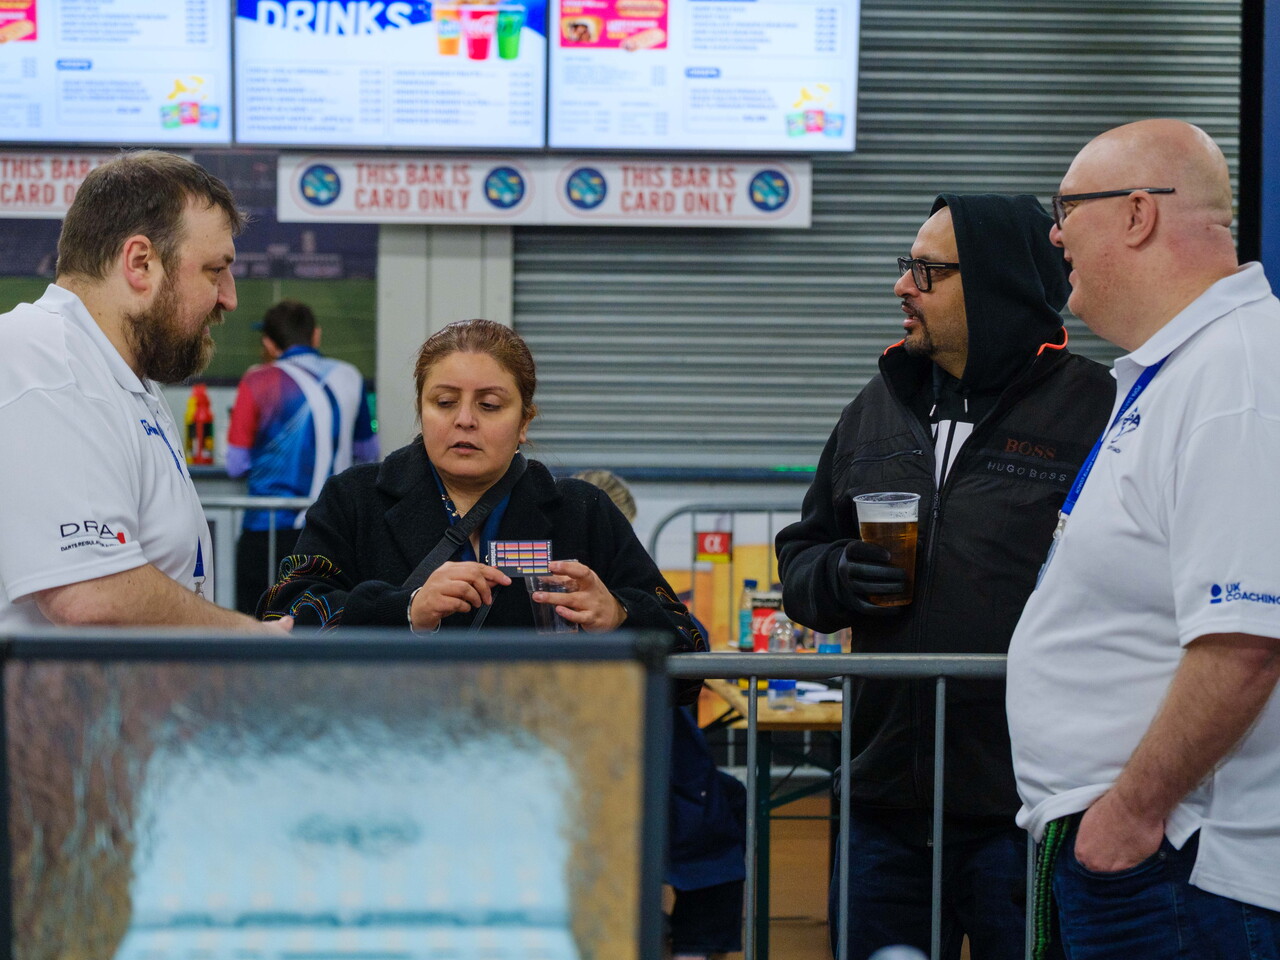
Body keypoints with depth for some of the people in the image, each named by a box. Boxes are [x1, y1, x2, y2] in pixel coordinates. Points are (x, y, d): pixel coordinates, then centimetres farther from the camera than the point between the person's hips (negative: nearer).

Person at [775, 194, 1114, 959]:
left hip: (1027, 809, -6)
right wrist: (835, 578, -2)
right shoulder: (878, 409, 14)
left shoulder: (1092, 408, -8)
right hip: (889, 802, 6)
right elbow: (800, 559, 22)